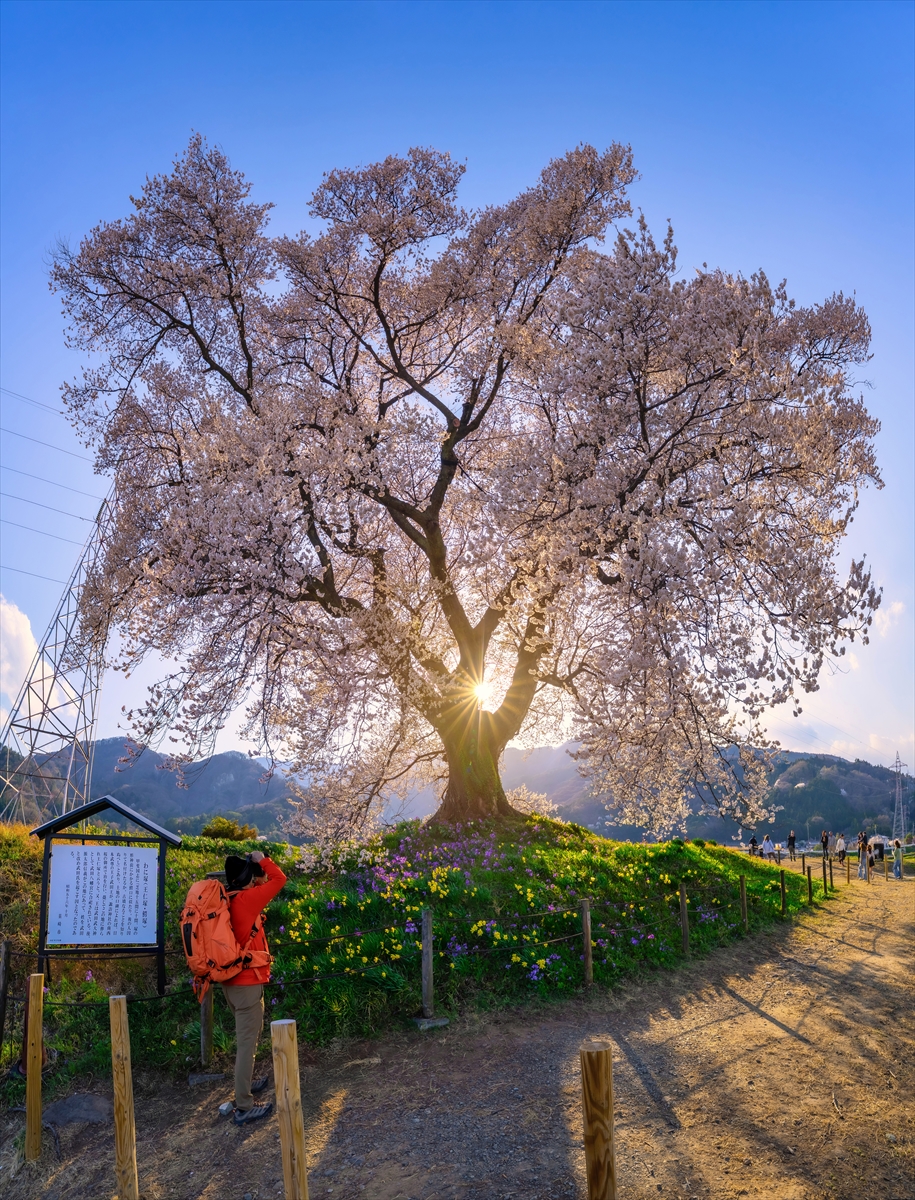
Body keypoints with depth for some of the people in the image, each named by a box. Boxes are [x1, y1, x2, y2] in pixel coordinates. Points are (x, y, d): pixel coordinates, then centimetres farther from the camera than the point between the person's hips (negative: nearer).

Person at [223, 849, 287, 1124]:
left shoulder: (227, 899, 4)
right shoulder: (246, 899, -20)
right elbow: (279, 879, -16)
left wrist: (251, 865, 10)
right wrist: (261, 860, -4)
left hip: (233, 980, 9)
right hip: (247, 982, -9)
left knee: (246, 1037, 25)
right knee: (247, 1042, -3)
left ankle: (246, 1083, 40)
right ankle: (244, 1106, 2)